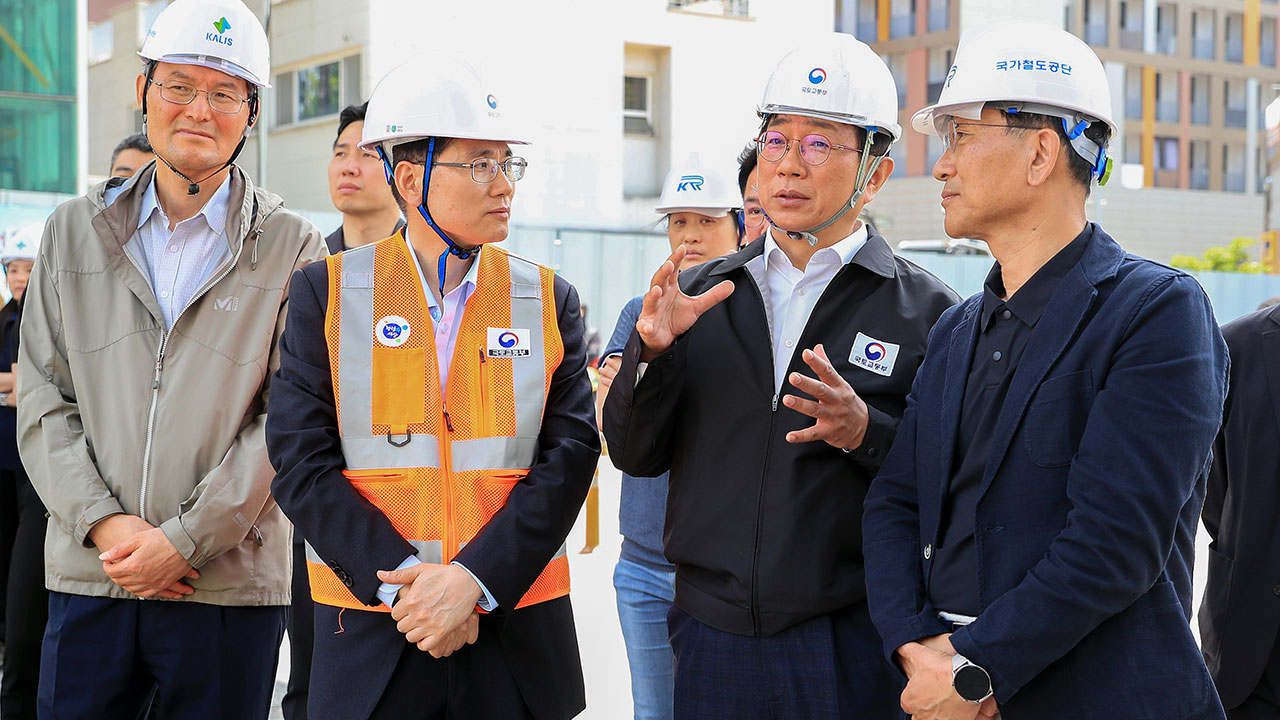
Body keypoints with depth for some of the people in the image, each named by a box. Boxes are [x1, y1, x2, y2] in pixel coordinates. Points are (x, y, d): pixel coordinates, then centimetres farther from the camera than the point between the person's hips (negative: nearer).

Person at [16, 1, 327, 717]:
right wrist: (103, 522, -8)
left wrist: (186, 539, -11)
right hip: (89, 575, 2)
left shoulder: (293, 248, 1)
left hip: (230, 583, -2)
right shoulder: (75, 231, 10)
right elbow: (43, 402, 6)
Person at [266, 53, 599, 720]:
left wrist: (474, 579, -15)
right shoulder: (328, 291, 0)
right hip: (370, 631, -1)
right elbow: (300, 459, -6)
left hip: (517, 628, 2)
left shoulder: (548, 300, 4)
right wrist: (403, 584, -15)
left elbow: (569, 454, -4)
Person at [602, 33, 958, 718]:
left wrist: (865, 431, -24)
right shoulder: (700, 295, 7)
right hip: (709, 634, 3)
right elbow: (635, 455, 5)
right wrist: (651, 349, -11)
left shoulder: (926, 312, -3)